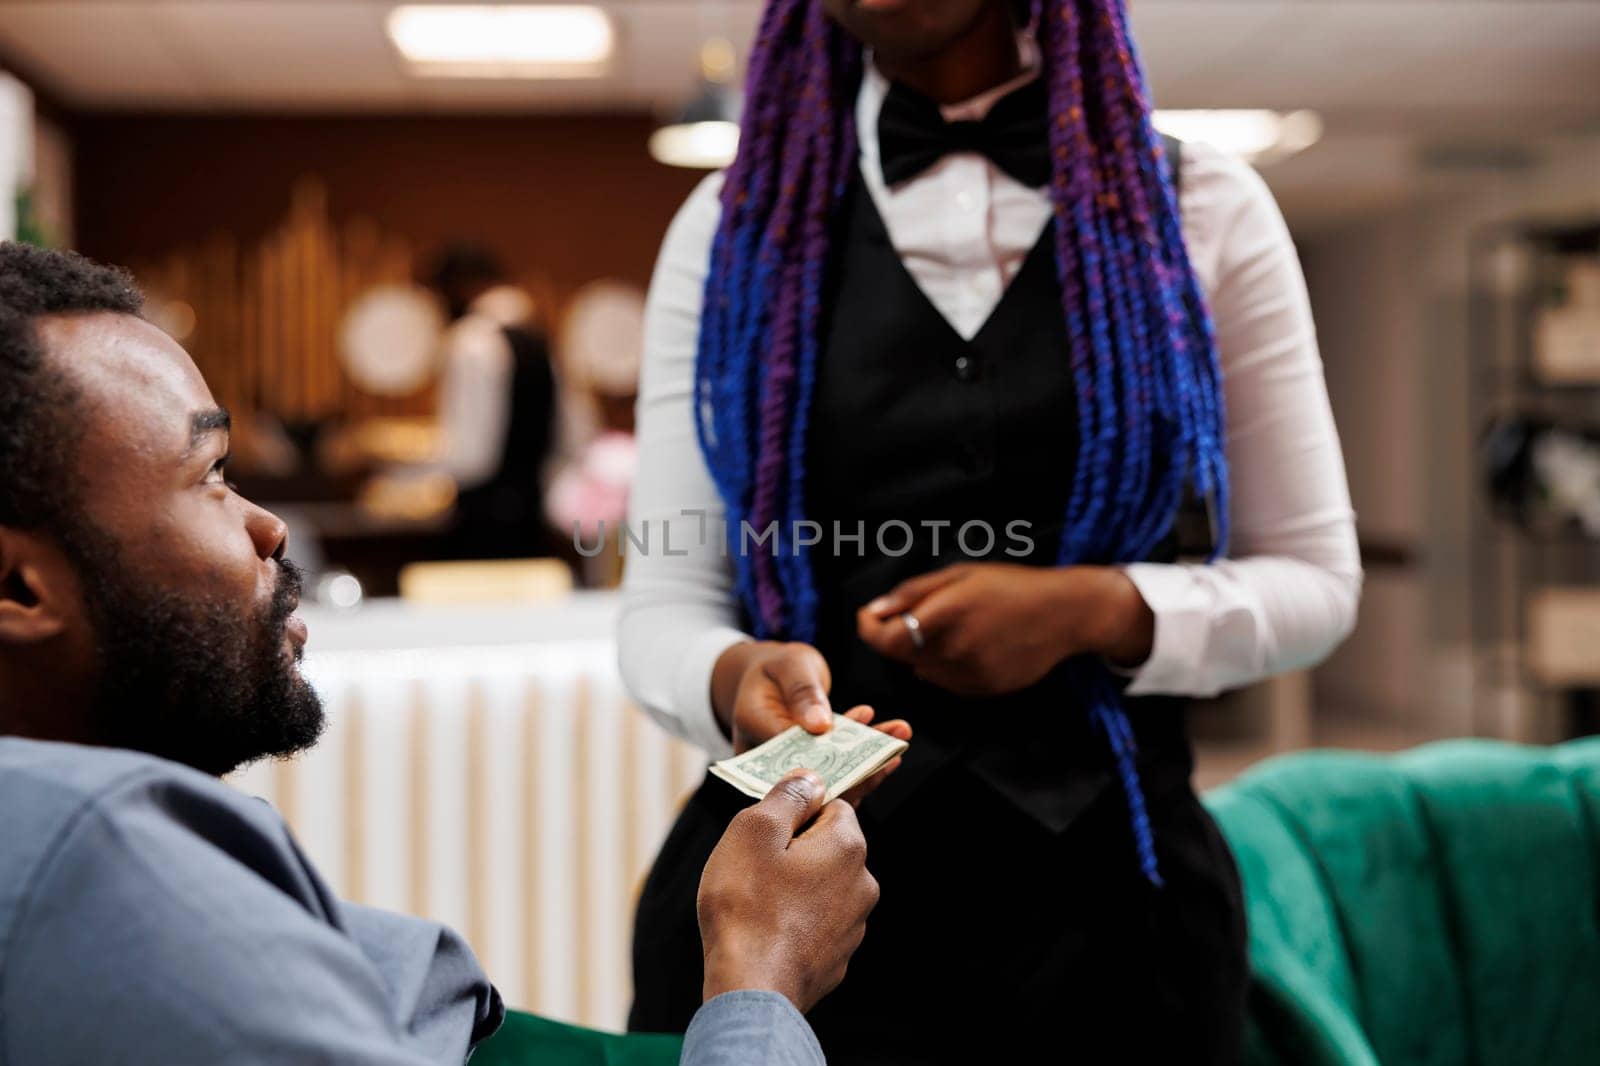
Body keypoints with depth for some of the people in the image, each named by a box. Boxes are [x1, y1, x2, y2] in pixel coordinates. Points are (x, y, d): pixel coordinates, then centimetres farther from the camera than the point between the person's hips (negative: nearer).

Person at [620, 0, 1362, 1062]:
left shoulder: (1200, 211, 2)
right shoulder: (738, 223, 4)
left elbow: (1314, 579, 5)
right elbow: (666, 605, 1)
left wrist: (1096, 611, -14)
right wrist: (737, 679, -22)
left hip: (1105, 892, 0)